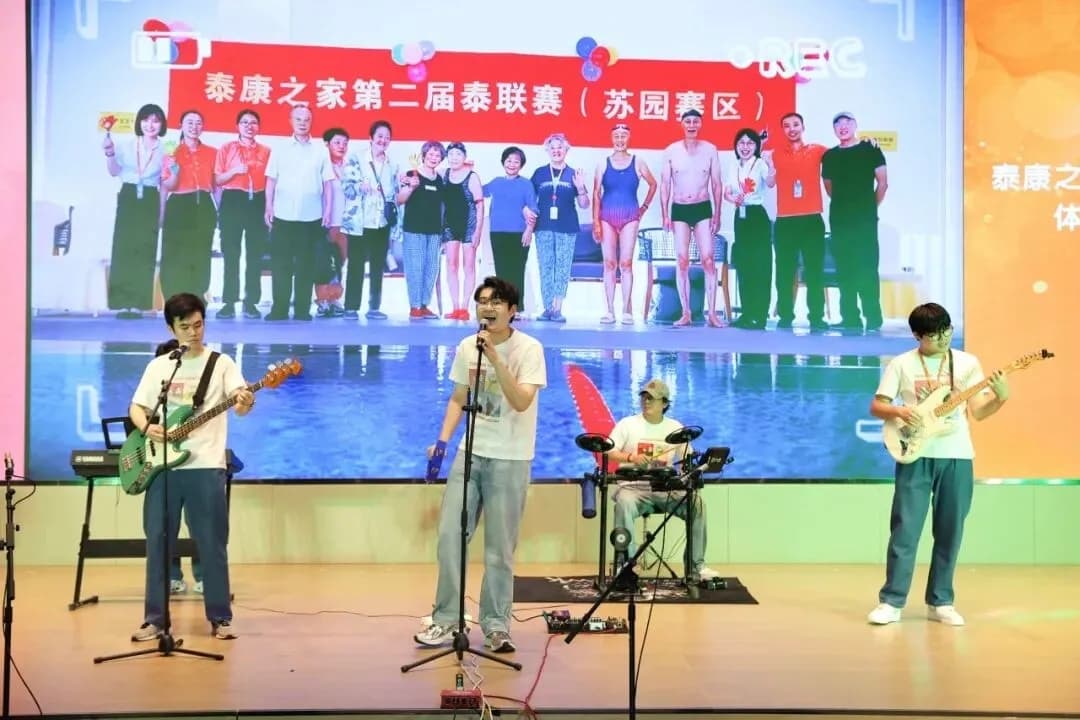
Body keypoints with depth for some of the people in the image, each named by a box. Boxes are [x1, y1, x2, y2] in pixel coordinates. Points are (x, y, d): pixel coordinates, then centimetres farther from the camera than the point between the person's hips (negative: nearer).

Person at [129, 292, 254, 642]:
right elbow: (136, 407, 14)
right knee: (158, 543, 5)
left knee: (212, 544, 0)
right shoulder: (158, 366, 11)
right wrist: (147, 427, -8)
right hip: (162, 466, 3)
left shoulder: (222, 363, 2)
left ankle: (220, 618, 8)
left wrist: (245, 403, -34)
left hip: (206, 466, -3)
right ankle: (154, 618, 13)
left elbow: (241, 401, -10)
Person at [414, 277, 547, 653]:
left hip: (509, 460, -4)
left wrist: (495, 358, -29)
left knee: (499, 549, 1)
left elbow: (521, 403, -22)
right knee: (449, 536, 2)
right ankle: (445, 621, 13)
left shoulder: (528, 348, -11)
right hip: (470, 453, 5)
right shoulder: (466, 347, 5)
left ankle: (496, 626, 14)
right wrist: (443, 440, 2)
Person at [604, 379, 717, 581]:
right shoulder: (627, 424, 0)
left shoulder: (675, 427, 9)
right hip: (634, 487, -3)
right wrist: (631, 457, -25)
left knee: (697, 503, -21)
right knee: (624, 504, -37)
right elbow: (608, 452, -7)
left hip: (666, 488, 3)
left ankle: (696, 566, -8)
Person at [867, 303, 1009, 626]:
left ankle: (940, 602, 15)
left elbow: (977, 412, 2)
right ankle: (891, 601, 0)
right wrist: (899, 411, -18)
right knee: (905, 529, -5)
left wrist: (1000, 397, -17)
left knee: (949, 532, 5)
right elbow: (876, 406, 2)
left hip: (957, 457, 2)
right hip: (916, 455, -2)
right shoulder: (901, 364, 2)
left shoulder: (968, 363, 6)